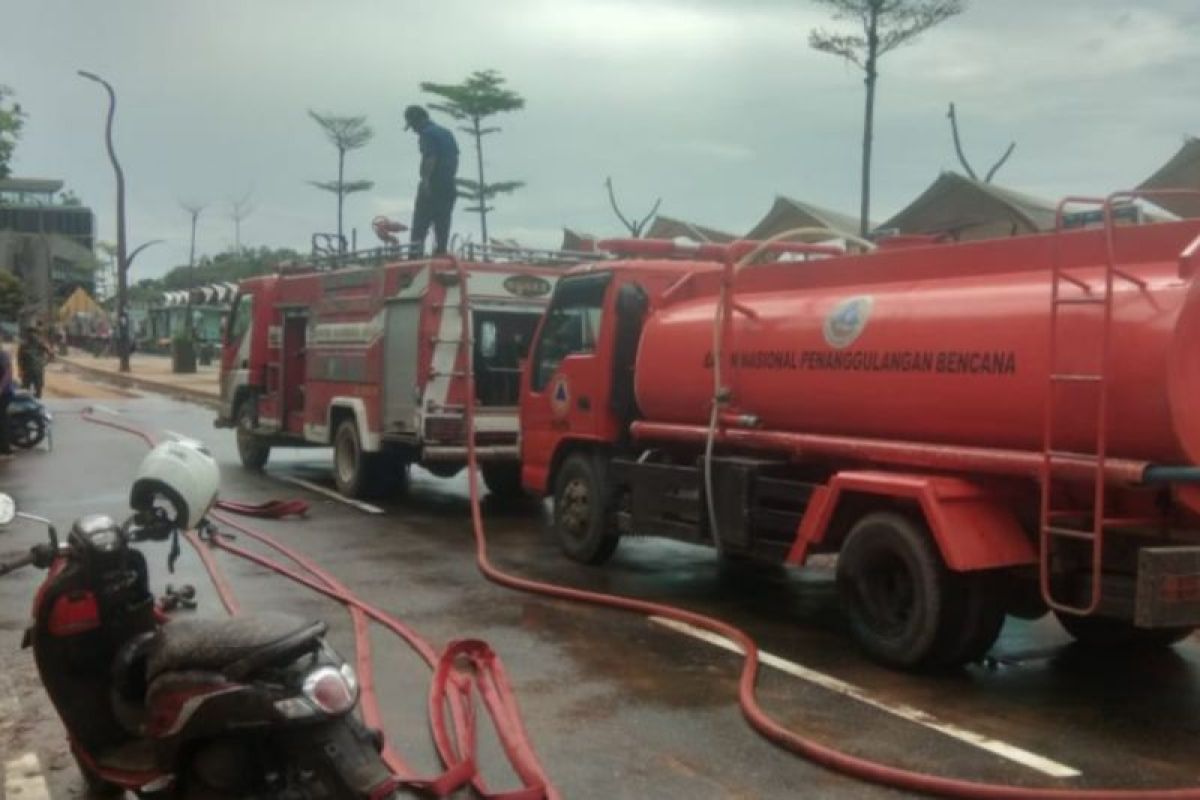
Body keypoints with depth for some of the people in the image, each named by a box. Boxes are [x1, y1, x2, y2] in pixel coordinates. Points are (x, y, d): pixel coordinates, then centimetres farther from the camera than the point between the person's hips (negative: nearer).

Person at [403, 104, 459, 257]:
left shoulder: (427, 133, -9)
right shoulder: (446, 132, 18)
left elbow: (430, 158, -21)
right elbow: (455, 157, 17)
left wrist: (425, 180, -24)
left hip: (433, 185, -8)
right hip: (449, 185, 8)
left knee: (420, 223, -7)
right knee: (443, 223, 9)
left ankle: (416, 254, -15)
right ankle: (441, 254, 7)